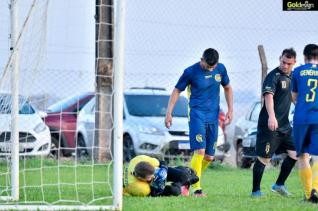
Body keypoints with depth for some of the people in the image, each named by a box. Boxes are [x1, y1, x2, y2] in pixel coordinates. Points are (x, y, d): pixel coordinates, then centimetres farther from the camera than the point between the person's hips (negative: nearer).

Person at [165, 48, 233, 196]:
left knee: (209, 156, 6)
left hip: (213, 117, 5)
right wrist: (169, 113, -4)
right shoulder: (191, 72, -8)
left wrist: (230, 110, 12)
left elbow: (227, 88, 19)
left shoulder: (221, 69, 4)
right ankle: (196, 189, -17)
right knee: (200, 151, -19)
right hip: (197, 115, -5)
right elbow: (177, 91, 1)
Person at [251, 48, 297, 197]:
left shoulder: (291, 77, 14)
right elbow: (268, 96, -27)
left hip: (284, 125, 8)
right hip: (269, 125, -8)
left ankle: (279, 185, 17)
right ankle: (256, 191, 3)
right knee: (264, 157, -5)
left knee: (294, 154, 4)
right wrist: (271, 116, -41)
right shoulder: (273, 76, -13)